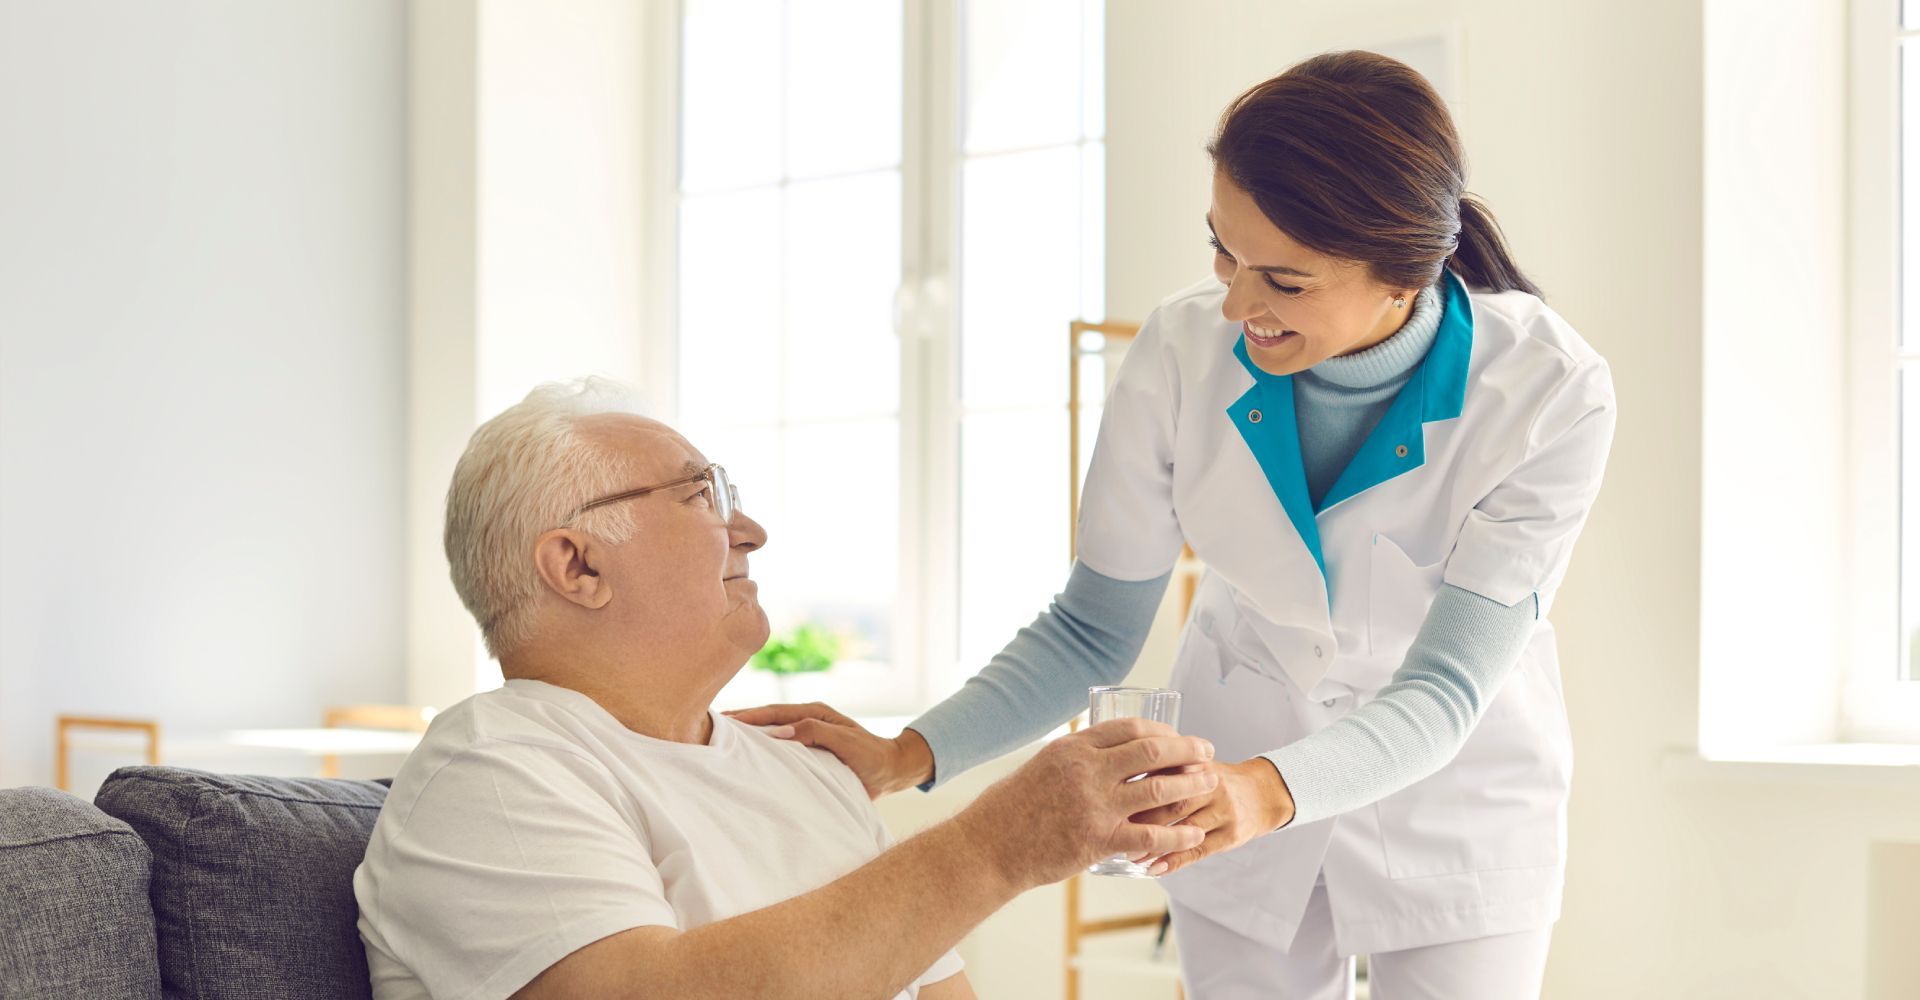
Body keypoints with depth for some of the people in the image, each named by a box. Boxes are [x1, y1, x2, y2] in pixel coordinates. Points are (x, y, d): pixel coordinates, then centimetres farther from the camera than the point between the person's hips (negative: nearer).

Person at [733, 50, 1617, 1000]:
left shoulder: (1551, 393, -26)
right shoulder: (1184, 349, -20)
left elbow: (1443, 690, -28)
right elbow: (1093, 631, -10)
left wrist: (1271, 789, -48)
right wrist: (904, 758, -24)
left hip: (1454, 806, -1)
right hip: (1234, 789, 2)